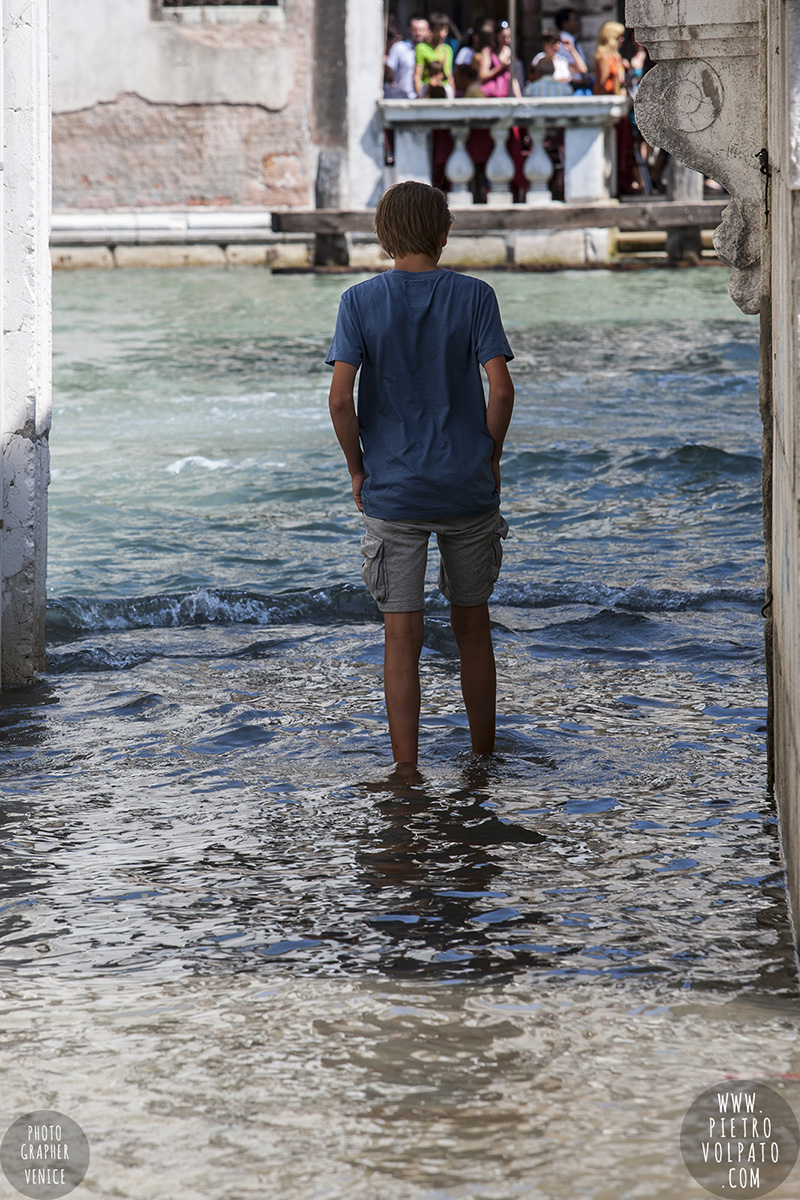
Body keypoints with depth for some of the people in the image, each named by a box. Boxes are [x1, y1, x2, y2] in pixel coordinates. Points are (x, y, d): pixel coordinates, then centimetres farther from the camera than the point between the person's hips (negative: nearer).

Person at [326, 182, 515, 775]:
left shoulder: (361, 302, -4)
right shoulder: (474, 296, -4)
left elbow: (341, 398, -11)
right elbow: (501, 389, -11)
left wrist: (358, 469, 2)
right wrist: (490, 459, 3)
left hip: (392, 490, -1)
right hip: (469, 491, 1)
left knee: (403, 637, 1)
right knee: (473, 625, 15)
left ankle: (407, 772, 1)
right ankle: (483, 758, 25)